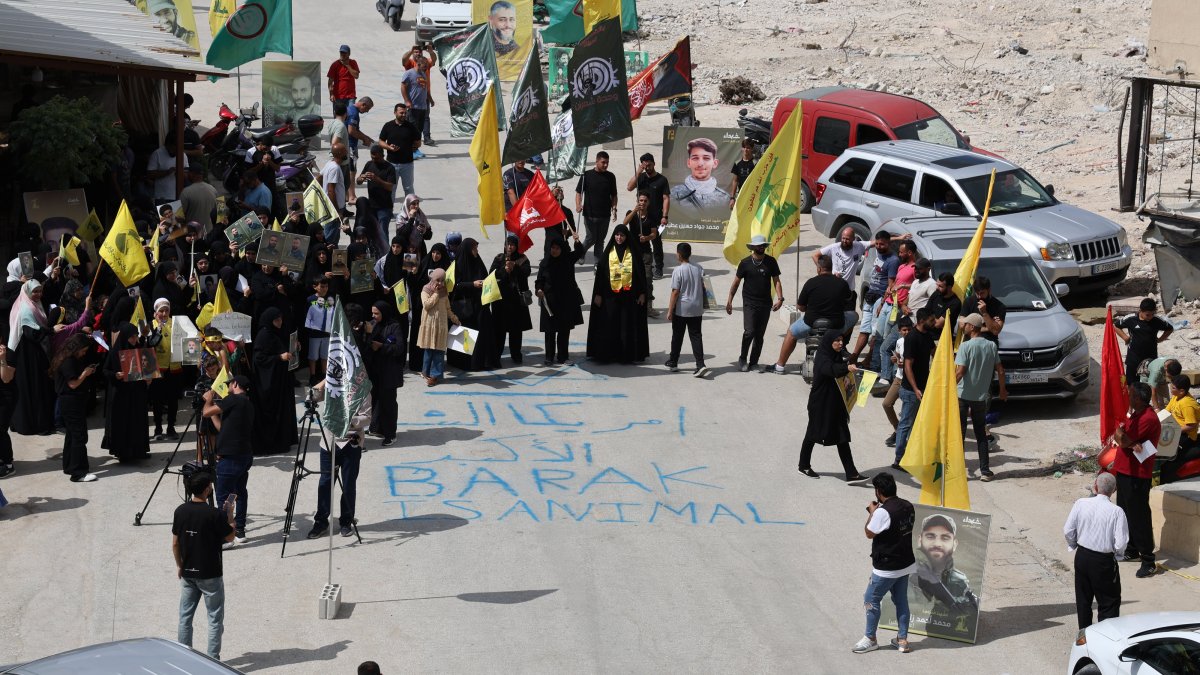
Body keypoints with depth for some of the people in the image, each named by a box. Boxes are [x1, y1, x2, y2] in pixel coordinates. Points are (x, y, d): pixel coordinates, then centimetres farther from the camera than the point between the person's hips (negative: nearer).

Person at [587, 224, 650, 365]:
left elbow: (641, 273, 4)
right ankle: (608, 354, 4)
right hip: (611, 294, 1)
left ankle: (628, 354, 6)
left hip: (629, 294, -1)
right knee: (610, 325, -1)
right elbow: (600, 273, 5)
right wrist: (598, 294, 1)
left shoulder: (633, 253, 2)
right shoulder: (608, 252, 5)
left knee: (628, 326, 0)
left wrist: (642, 293, -1)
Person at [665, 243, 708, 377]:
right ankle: (700, 365, -10)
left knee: (677, 337, 12)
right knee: (696, 336, 3)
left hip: (681, 309, -4)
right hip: (697, 309, 4)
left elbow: (675, 292, -15)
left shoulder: (678, 271, -15)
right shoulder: (699, 269, 1)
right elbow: (702, 288, 11)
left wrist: (670, 311, -9)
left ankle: (673, 363, 25)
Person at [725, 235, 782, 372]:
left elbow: (776, 281, 3)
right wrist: (729, 300, 4)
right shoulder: (745, 263, -1)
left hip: (765, 304, 2)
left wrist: (780, 298, -10)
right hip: (749, 303, -2)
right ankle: (742, 358, 5)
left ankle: (753, 362, 15)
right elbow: (736, 283, 6)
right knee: (749, 332, -14)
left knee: (759, 335, 5)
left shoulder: (770, 262, 3)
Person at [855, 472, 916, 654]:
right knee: (901, 600, 16)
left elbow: (869, 533, -15)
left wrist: (872, 513, -1)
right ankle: (902, 640, 22)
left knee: (871, 599, 7)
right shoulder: (907, 506, 1)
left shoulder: (883, 512, -24)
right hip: (905, 564, 8)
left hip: (886, 569, -8)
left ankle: (870, 639, 16)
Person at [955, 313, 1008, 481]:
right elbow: (1000, 370, 6)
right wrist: (1002, 390, 19)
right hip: (981, 396, 4)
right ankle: (985, 471, 10)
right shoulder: (992, 346, 2)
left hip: (963, 395, -4)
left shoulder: (966, 346, -13)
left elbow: (959, 372, -19)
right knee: (981, 434, 12)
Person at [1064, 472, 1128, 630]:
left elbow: (1068, 531, -3)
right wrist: (1114, 550, 6)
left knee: (1083, 599, 19)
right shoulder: (1116, 512, -18)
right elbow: (1121, 544, -17)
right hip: (1104, 561, -4)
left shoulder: (1081, 504, -10)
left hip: (1082, 556, 4)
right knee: (1109, 602, 9)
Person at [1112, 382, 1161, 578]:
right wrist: (1132, 444, -18)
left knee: (1139, 517, -6)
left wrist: (1122, 436, 0)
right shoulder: (1134, 413, 10)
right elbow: (1119, 437, 2)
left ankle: (1148, 561, -1)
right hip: (1124, 471, 10)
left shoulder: (1148, 419, -22)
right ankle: (1132, 550, 33)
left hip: (1137, 475, -10)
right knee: (1125, 513, 19)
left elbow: (1123, 440, -22)